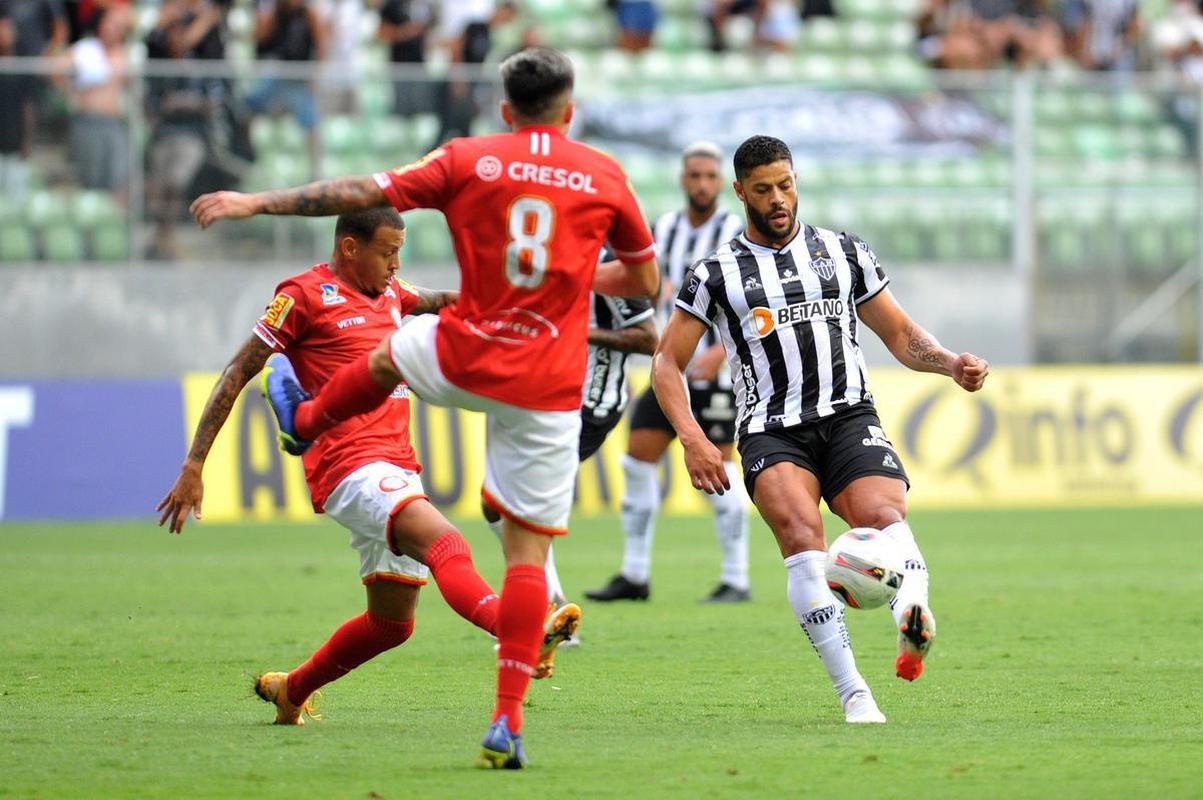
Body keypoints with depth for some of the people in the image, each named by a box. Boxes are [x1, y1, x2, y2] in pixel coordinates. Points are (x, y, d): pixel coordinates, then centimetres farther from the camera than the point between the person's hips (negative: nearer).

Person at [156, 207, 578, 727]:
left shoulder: (389, 293, 20)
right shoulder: (306, 295, -3)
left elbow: (435, 302, 44)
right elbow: (237, 374, -1)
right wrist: (193, 466, -4)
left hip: (397, 470, 9)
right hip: (350, 466, -9)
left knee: (392, 621, 12)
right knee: (446, 545, -32)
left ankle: (289, 691, 30)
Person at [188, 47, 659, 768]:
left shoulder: (469, 160, -1)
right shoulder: (605, 175, 2)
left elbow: (359, 194, -1)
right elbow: (646, 281, 12)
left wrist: (257, 202, 8)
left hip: (464, 361, 0)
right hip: (548, 387, 0)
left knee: (387, 354, 36)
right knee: (529, 551, 3)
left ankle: (304, 421, 65)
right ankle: (508, 723, -7)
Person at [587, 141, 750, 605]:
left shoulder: (736, 235, -8)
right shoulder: (663, 230, 9)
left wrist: (721, 350, -26)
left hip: (716, 372, -6)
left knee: (717, 469, -9)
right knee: (638, 459, 1)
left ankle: (736, 580, -1)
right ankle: (635, 576, 7)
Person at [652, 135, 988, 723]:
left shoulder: (844, 252, 16)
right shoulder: (717, 273, 10)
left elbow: (900, 334, 22)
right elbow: (667, 362, 11)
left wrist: (951, 363, 1)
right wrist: (692, 438, -5)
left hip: (849, 416, 2)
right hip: (772, 432, -2)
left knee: (883, 514, -30)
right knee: (801, 532, -30)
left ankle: (913, 622, -58)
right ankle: (853, 693, -34)